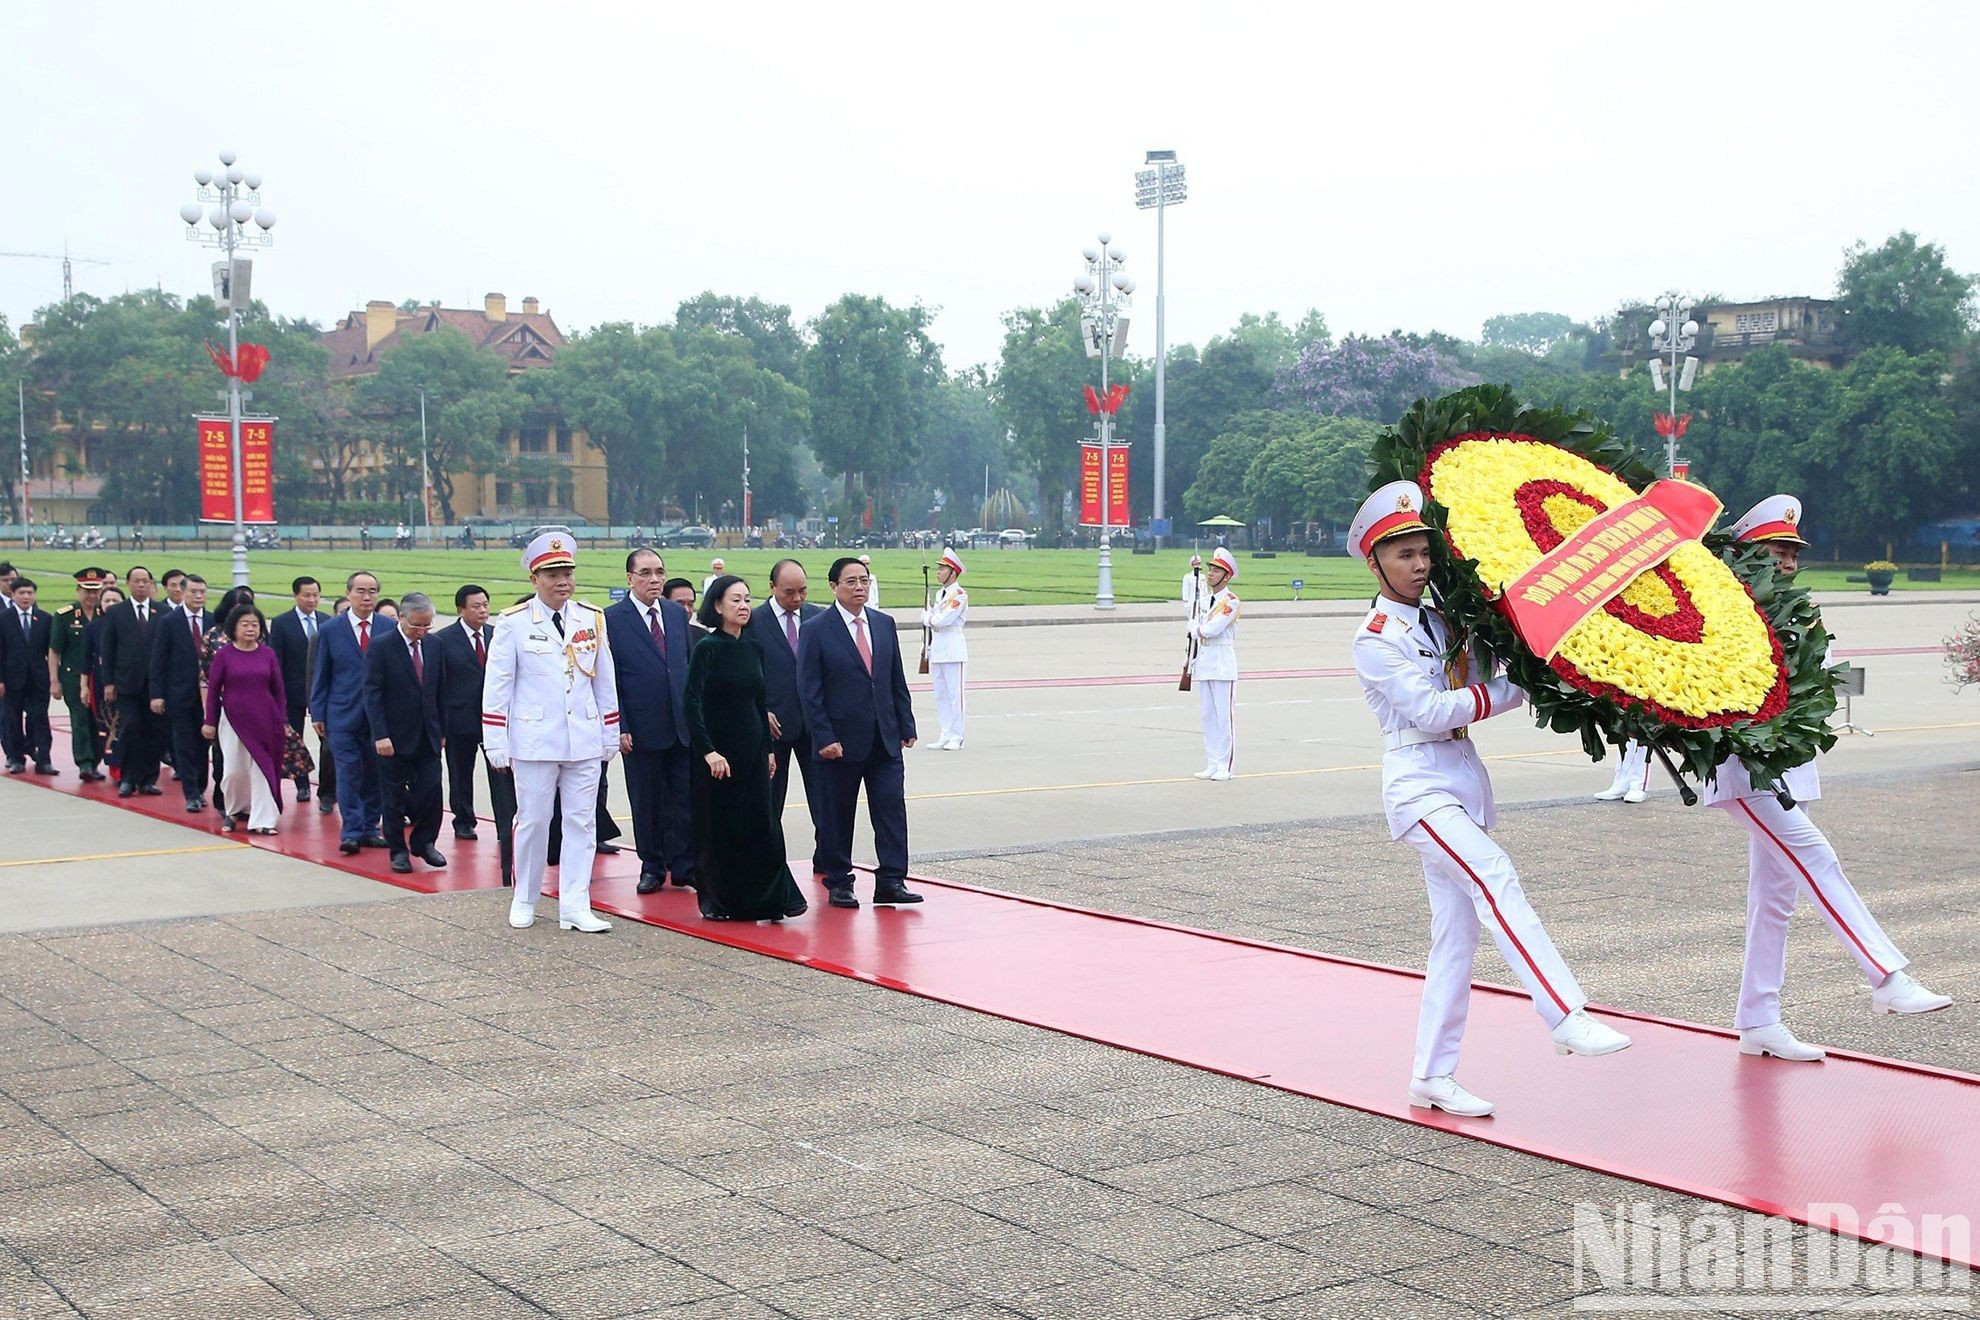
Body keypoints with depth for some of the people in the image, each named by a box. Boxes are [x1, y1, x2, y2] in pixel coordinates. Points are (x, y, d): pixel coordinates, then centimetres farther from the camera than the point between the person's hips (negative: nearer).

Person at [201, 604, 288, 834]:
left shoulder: (268, 654, 3)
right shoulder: (223, 654, -1)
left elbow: (279, 689, 7)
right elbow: (213, 688, 3)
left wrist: (283, 722, 5)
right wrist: (210, 722, 2)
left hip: (264, 721, 1)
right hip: (233, 720, -1)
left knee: (262, 769, 0)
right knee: (234, 771, 0)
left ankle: (261, 820, 4)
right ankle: (231, 811, 25)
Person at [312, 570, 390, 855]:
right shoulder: (331, 631, 2)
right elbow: (320, 676, 6)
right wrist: (317, 714, 2)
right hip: (343, 715, -1)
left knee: (374, 774, 7)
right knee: (348, 773, -6)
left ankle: (369, 828, 16)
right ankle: (350, 831, -4)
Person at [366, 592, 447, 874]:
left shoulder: (434, 647, 8)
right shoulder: (381, 647, -8)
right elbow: (372, 693, -11)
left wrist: (441, 730, 8)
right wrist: (380, 735, -17)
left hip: (427, 737, 4)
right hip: (394, 738, -4)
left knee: (431, 790, -1)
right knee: (394, 796, 5)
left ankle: (424, 842, 17)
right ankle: (398, 850, 16)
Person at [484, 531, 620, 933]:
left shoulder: (592, 620, 7)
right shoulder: (514, 623, -3)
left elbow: (605, 681, 13)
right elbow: (496, 686, -2)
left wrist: (610, 735, 12)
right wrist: (497, 744, -5)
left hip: (585, 741, 3)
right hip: (535, 741, -3)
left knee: (581, 822, 2)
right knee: (532, 821, 5)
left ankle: (575, 906, 6)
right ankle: (524, 900, 21)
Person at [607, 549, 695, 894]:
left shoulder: (677, 614, 10)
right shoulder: (612, 619, -4)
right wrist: (620, 728, -11)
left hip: (682, 725, 4)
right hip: (642, 730, -4)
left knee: (685, 801, 3)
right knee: (646, 804, 7)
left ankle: (684, 867, 12)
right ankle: (652, 867, 19)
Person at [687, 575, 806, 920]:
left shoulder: (752, 649, 8)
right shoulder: (707, 649, -9)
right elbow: (693, 703, -14)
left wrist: (768, 748, 14)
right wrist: (708, 751, -21)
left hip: (753, 749, 5)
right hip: (718, 753, -5)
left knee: (762, 824, 3)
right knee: (718, 827, 3)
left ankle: (767, 899, 7)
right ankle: (717, 901, 14)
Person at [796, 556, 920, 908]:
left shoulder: (884, 625, 10)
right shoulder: (815, 631, -5)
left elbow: (898, 681, 13)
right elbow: (809, 691, -7)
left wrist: (906, 726, 8)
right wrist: (824, 738, -13)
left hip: (885, 740, 4)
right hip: (840, 742, -4)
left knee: (892, 809, -2)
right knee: (837, 816, 5)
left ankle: (891, 881, 2)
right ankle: (839, 883, 17)